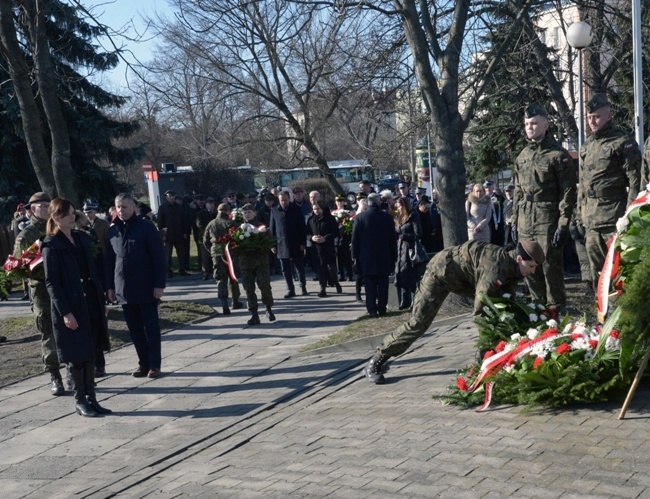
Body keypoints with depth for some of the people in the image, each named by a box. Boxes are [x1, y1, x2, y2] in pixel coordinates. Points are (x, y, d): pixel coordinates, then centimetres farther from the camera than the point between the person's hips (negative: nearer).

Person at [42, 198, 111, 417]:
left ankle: (91, 398, 17)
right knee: (76, 355, 1)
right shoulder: (51, 245, -8)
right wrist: (65, 312, -17)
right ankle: (80, 401, 12)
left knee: (90, 353, 10)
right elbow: (51, 282, -11)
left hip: (91, 303, 6)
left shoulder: (82, 238, 10)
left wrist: (101, 300, 12)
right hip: (70, 306, -6)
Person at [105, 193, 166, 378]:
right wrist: (109, 286, 7)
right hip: (124, 289, 4)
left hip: (146, 288, -4)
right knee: (135, 329, 8)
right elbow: (109, 260, 12)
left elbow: (159, 257, -8)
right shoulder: (112, 231, 7)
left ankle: (154, 364, 11)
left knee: (151, 327, 3)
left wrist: (159, 284, -12)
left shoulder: (146, 227, -6)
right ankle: (143, 363, 17)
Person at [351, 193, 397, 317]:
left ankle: (372, 309, 0)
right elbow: (393, 238, 3)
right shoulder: (387, 217, -2)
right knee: (382, 283, 6)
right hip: (384, 257, 1)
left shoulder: (360, 217, -6)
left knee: (370, 284, 3)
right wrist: (393, 256, 10)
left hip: (366, 257, -1)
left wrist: (355, 255, 5)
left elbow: (355, 238, -3)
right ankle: (382, 308, 6)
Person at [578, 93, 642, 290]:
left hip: (614, 216, -7)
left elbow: (635, 179, -10)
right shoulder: (587, 145, 17)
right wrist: (580, 211, 17)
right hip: (591, 219, 7)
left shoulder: (623, 142, -6)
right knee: (596, 269, 13)